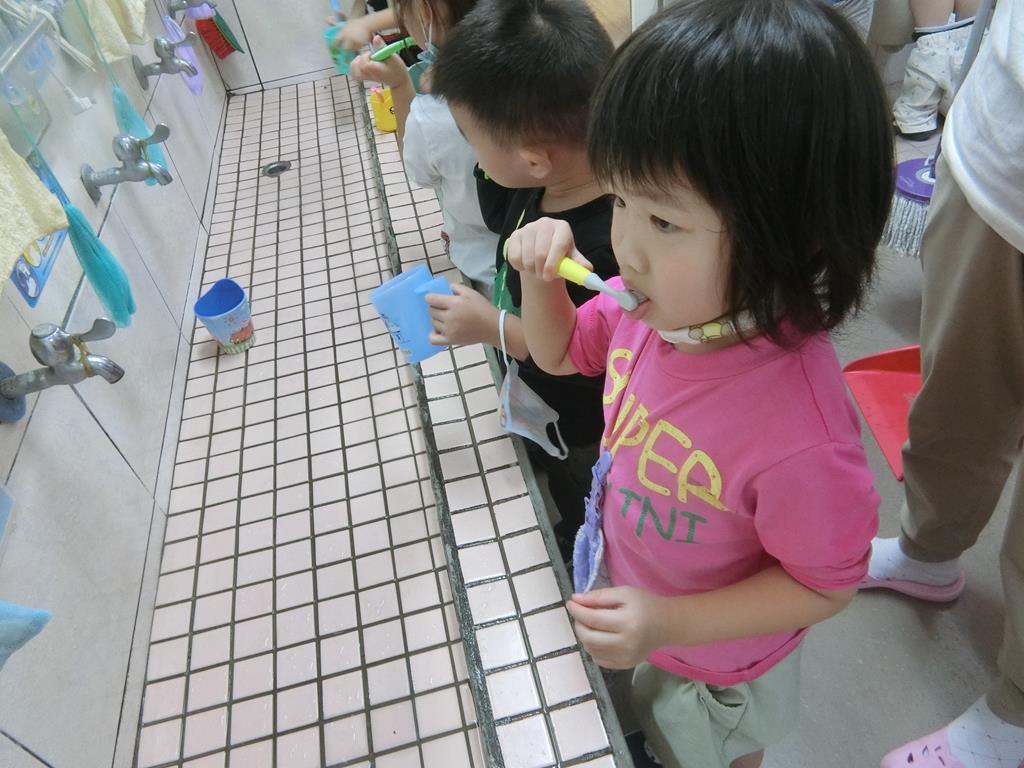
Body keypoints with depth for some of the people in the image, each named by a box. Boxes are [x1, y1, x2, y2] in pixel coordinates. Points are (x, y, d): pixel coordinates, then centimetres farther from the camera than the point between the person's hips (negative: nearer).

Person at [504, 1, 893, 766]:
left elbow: (824, 586, -24)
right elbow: (561, 352, -4)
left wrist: (671, 624, -32)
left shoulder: (800, 432, -43)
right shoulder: (663, 297, -25)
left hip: (711, 668, -5)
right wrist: (540, 277, -24)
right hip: (625, 583, 6)